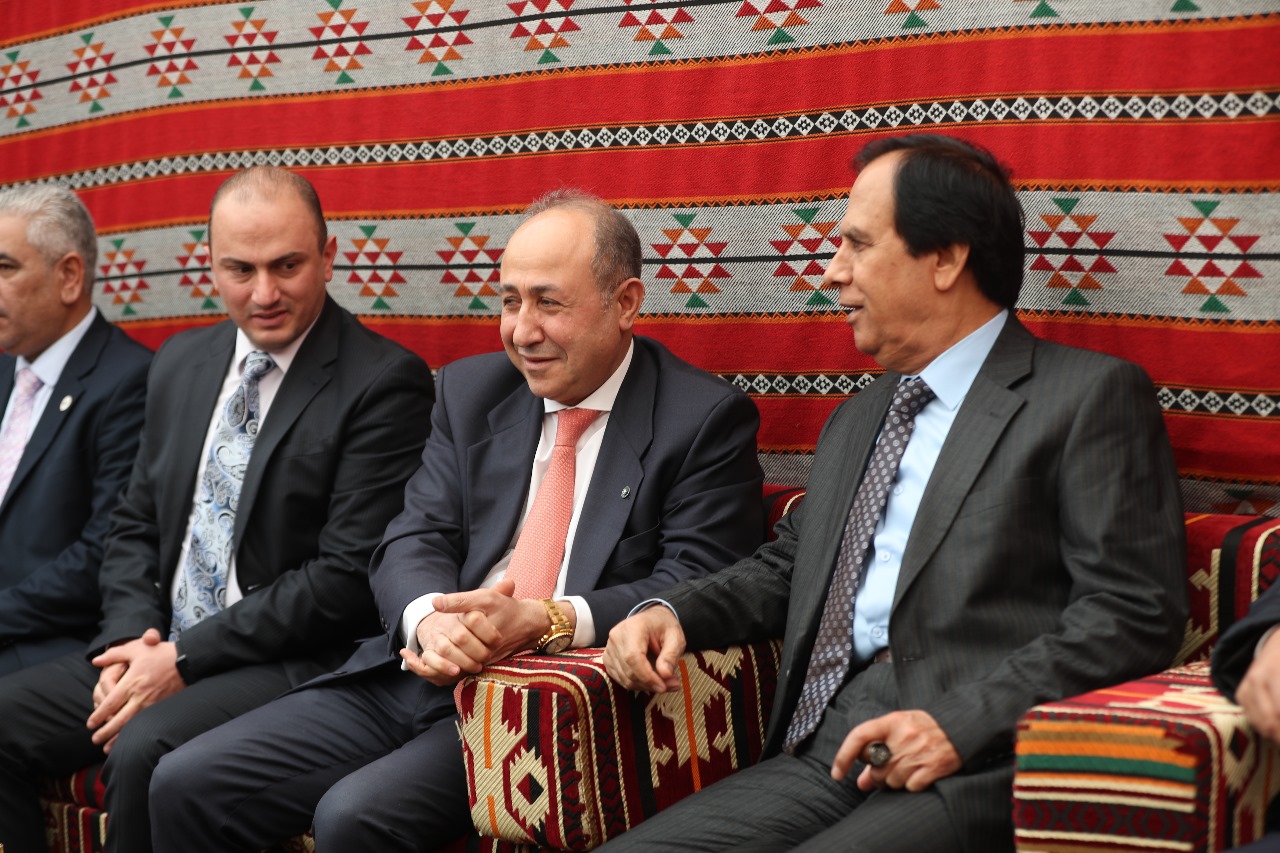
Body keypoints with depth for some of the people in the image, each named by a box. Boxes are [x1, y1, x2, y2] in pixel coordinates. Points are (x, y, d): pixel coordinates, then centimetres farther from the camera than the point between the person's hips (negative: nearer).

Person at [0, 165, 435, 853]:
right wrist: (132, 637, -3)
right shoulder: (180, 363, 13)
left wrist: (184, 658, -16)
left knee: (144, 751, -31)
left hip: (293, 664, -7)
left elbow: (347, 573, -16)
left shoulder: (383, 382, -11)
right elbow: (135, 524, 17)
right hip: (162, 650, 7)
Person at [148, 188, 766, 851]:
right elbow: (414, 541, 7)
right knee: (186, 785, -8)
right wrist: (430, 618, -18)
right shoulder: (471, 391, 14)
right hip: (421, 672, 6)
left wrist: (544, 621, -26)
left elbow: (699, 583, -11)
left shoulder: (708, 419, -2)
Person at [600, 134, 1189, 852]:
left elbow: (1136, 610, -8)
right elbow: (788, 568, 33)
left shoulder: (1093, 396, 0)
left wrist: (962, 723, -18)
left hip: (978, 772, -6)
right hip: (825, 752, 7)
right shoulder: (855, 422, 25)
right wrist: (673, 613, 13)